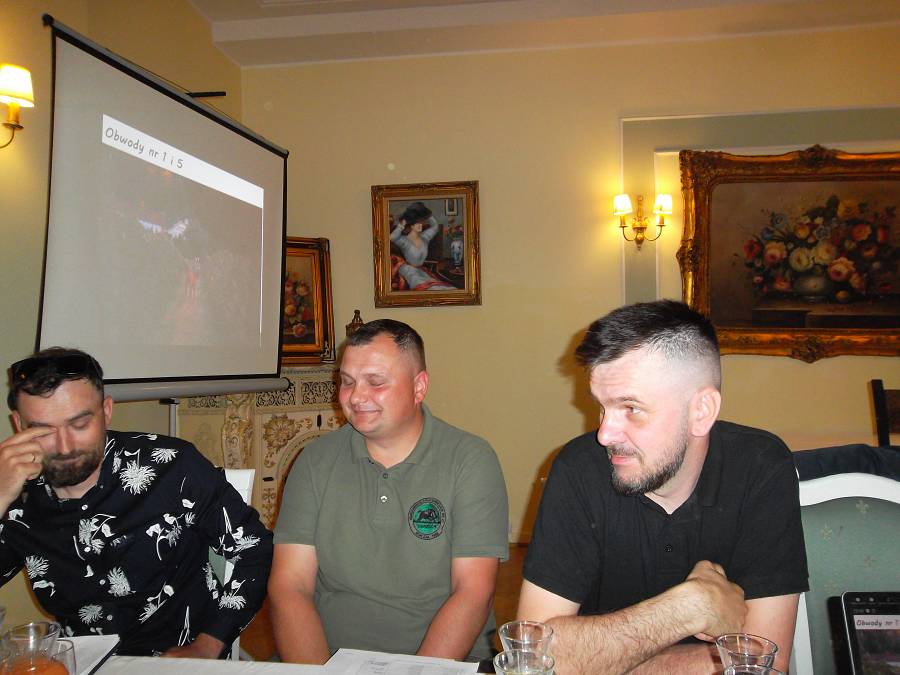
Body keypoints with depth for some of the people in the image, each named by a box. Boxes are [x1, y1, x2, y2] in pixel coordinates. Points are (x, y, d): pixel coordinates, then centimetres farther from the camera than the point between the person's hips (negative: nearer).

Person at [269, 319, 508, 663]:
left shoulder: (471, 460, -5)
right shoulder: (315, 461, 2)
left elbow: (473, 593, -9)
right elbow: (289, 586, -2)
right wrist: (315, 669, -17)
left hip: (445, 659, -1)